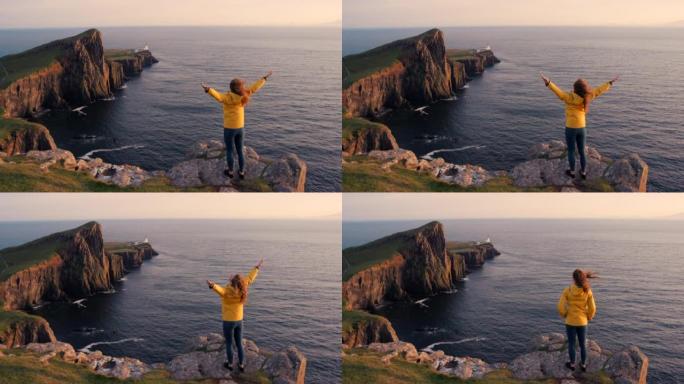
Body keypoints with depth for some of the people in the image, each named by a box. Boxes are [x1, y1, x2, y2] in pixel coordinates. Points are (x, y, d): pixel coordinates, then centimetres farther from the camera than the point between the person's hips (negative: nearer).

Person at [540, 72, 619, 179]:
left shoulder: (570, 97, -23)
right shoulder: (586, 96, -9)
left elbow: (559, 92, -37)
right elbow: (599, 90, 1)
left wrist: (548, 82, -49)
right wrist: (611, 82, 14)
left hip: (570, 128, -4)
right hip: (582, 128, 4)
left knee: (571, 151, 14)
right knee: (582, 151, 18)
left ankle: (572, 172, 25)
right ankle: (583, 172, 28)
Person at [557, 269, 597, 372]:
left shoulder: (567, 290, -18)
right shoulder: (588, 291, -14)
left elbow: (561, 307, -16)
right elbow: (592, 309, -8)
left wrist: (564, 315, 4)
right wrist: (588, 318, 11)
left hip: (570, 321, -1)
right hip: (582, 322, 1)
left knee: (571, 343, 16)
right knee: (583, 344, 19)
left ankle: (572, 364, 30)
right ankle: (583, 365, 32)